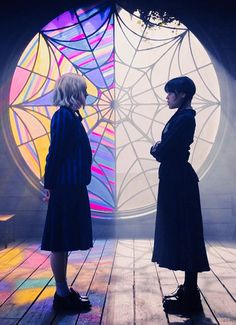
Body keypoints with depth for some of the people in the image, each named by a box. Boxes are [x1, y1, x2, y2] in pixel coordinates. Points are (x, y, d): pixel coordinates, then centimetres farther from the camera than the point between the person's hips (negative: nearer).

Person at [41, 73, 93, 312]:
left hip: (72, 187, 9)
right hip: (65, 187, -9)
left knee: (64, 241, 14)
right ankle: (62, 295, 10)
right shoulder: (64, 116, -12)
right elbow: (55, 152, -15)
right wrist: (50, 185, -13)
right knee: (60, 242, -1)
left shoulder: (70, 116, 16)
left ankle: (64, 291, 25)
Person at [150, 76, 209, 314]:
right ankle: (188, 289, 26)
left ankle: (190, 297, 9)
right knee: (179, 232, 14)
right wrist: (159, 149, -2)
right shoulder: (183, 116, 15)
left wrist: (155, 149, 0)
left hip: (179, 181, -10)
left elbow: (163, 151, -19)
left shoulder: (184, 118, -16)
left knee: (183, 234, -3)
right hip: (175, 179, 10)